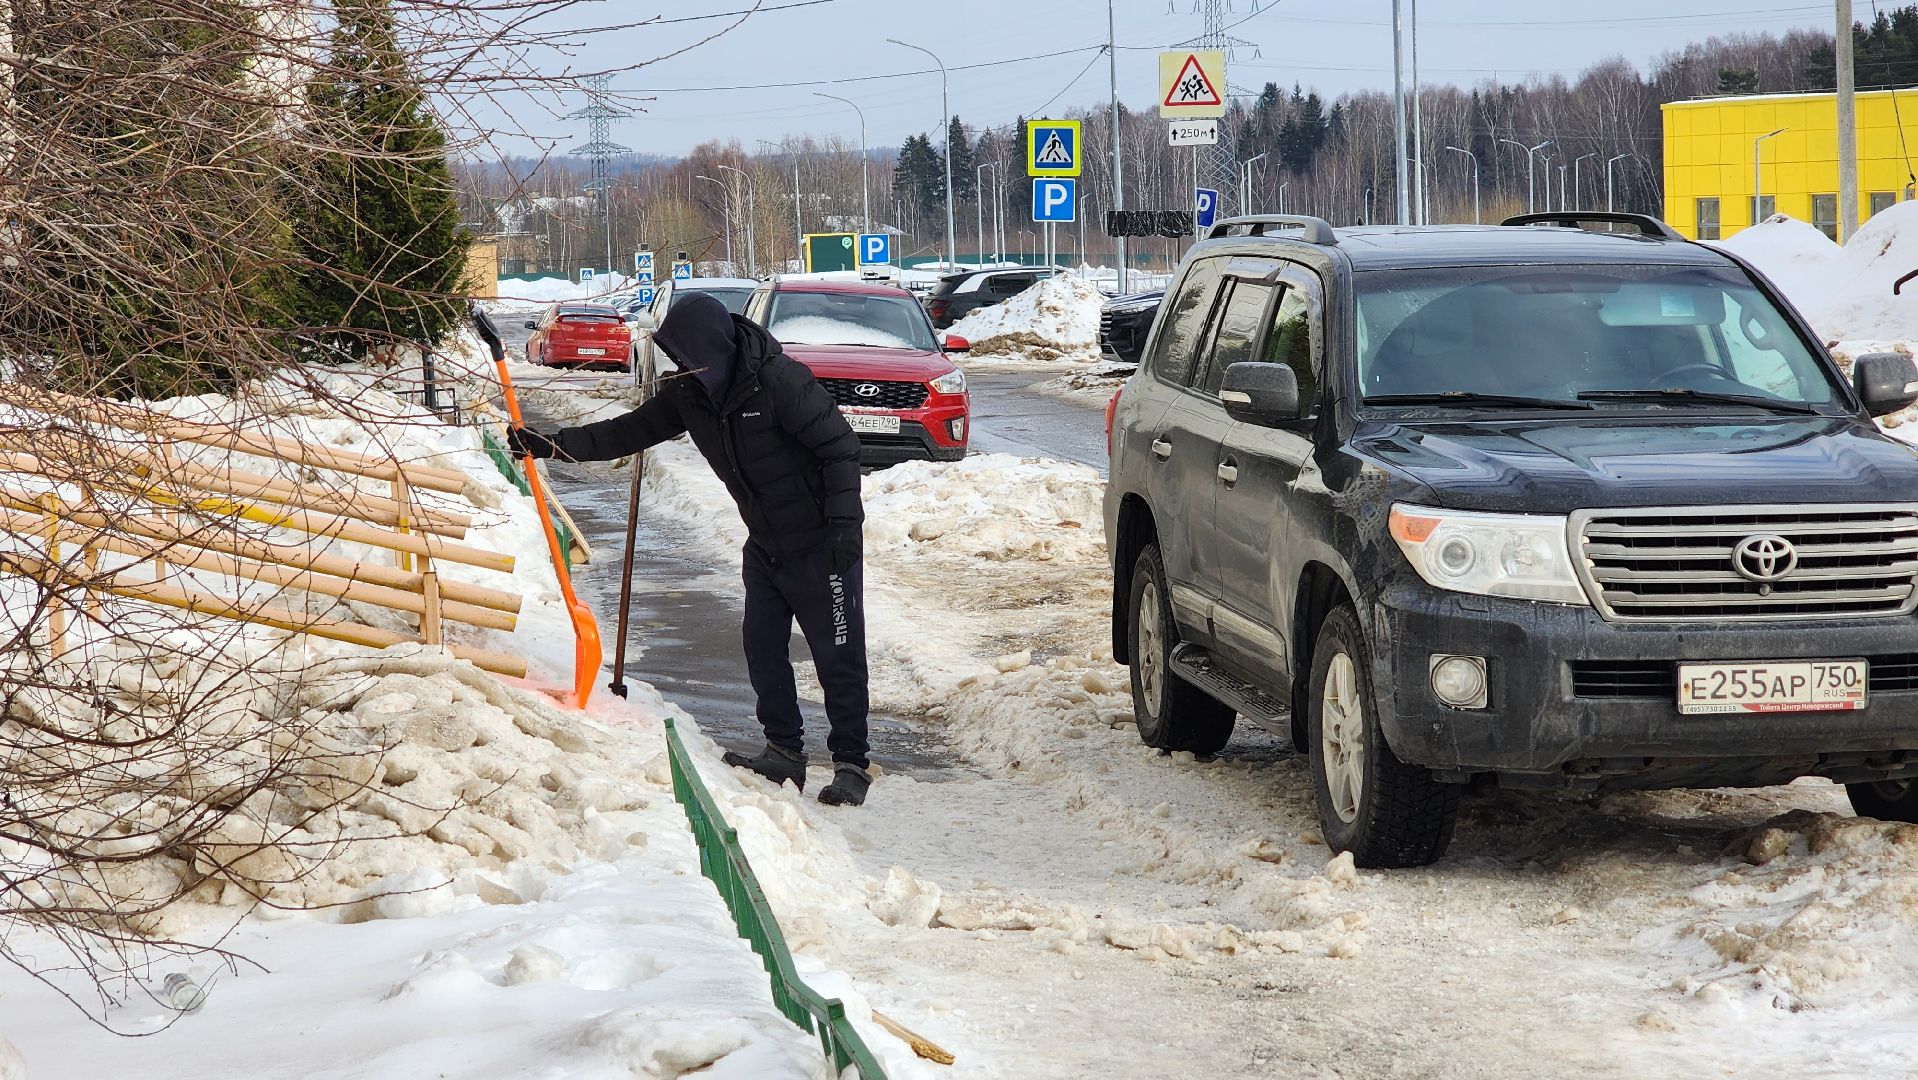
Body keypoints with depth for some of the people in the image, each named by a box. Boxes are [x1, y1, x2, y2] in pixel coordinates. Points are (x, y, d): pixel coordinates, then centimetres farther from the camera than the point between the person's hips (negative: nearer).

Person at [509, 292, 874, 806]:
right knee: (764, 651, 9)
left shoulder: (780, 380, -23)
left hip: (822, 546, -8)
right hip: (765, 547, 8)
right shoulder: (689, 395, 0)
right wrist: (551, 445, 0)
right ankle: (784, 752, 21)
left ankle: (852, 764, 4)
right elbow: (629, 432, 6)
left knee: (839, 657, -3)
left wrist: (843, 521, -26)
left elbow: (839, 445, -21)